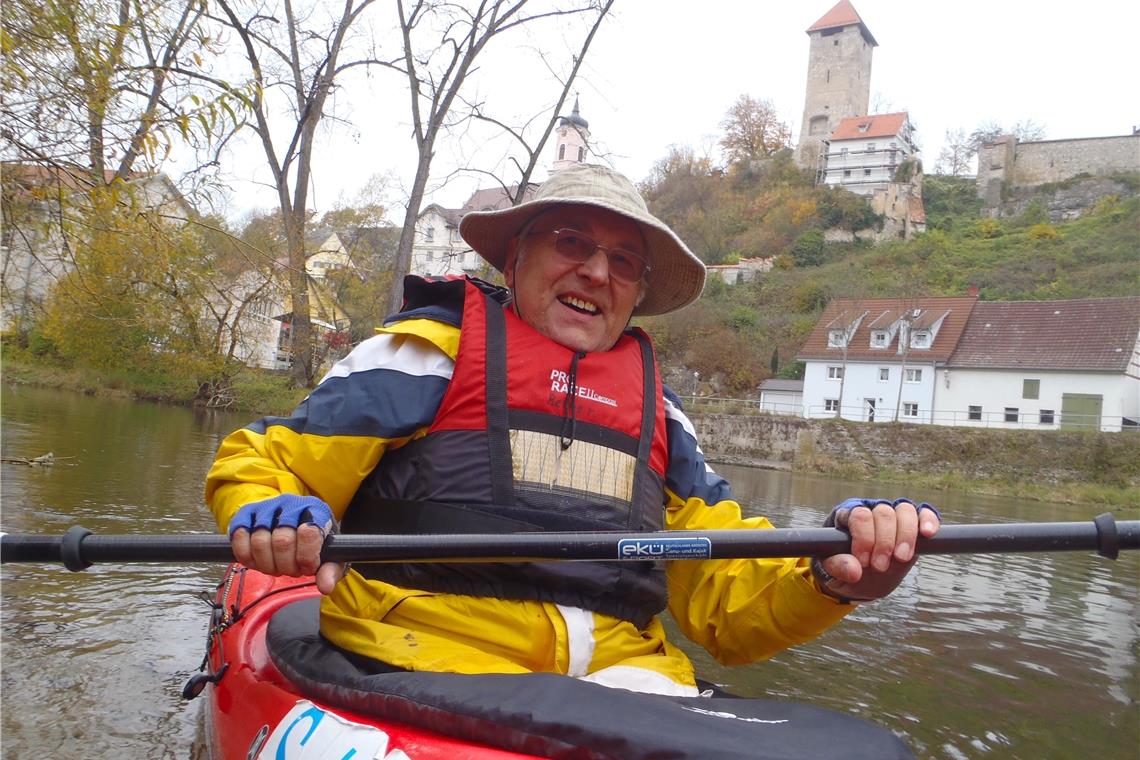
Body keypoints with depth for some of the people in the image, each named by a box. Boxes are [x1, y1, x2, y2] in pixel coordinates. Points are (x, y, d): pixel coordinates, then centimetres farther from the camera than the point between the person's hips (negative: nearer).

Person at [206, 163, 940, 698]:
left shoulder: (657, 410, 18)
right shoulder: (431, 350, 5)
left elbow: (730, 601, 14)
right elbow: (258, 460, 8)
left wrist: (831, 578, -7)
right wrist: (268, 513, -16)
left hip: (620, 665, 4)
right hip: (426, 649, -2)